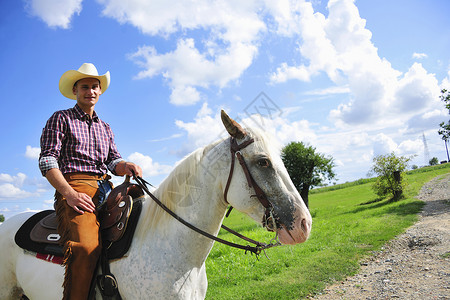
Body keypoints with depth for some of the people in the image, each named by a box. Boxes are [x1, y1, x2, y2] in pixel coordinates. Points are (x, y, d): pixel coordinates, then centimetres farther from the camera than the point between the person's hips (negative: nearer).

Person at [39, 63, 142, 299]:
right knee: (86, 247, -33)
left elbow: (113, 161, 18)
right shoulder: (61, 119, 10)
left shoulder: (105, 128, 27)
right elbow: (47, 160, -2)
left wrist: (127, 167, -9)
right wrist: (70, 194, -17)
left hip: (105, 189, 6)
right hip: (73, 187, -5)